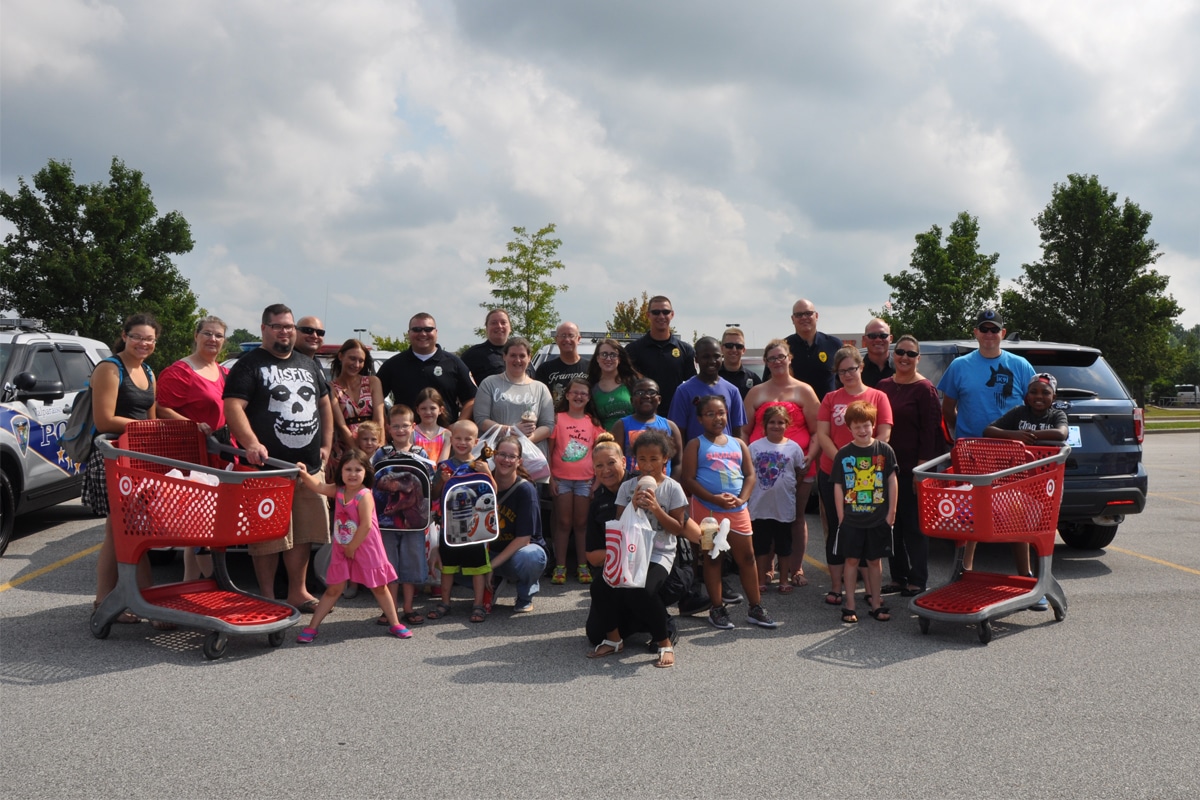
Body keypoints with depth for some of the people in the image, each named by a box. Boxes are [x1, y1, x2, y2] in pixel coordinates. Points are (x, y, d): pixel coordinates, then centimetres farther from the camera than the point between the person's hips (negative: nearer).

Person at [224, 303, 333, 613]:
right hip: (268, 465, -6)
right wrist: (251, 444, -26)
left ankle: (298, 592, 23)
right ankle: (267, 598, 8)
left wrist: (326, 445, 15)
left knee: (304, 533, 11)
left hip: (309, 465, 6)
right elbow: (233, 406, -13)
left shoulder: (308, 364, 18)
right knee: (269, 535, -3)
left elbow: (324, 404, 26)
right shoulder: (250, 364, -2)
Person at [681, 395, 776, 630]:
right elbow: (689, 480, -8)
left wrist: (742, 498, -10)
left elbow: (750, 474, 7)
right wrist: (715, 498, -18)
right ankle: (717, 609, 15)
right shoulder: (696, 445, -1)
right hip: (707, 509, -3)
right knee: (712, 557, 5)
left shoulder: (738, 444, 11)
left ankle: (756, 608, 16)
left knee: (747, 556, 6)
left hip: (737, 510, 3)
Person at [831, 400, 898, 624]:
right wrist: (841, 515, -3)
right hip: (851, 519, 0)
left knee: (875, 560, 11)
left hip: (879, 519, 0)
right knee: (851, 559, 5)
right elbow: (838, 487, 1)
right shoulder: (843, 454, -2)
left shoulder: (884, 450, -2)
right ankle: (849, 605, 13)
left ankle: (875, 603, 21)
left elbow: (892, 481, 3)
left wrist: (891, 512, 0)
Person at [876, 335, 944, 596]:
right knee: (892, 522, 10)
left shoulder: (924, 389, -7)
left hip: (912, 468, -6)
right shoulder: (883, 386, 10)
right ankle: (898, 577, 21)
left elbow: (930, 431, -11)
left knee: (914, 524, 1)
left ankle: (918, 579, 12)